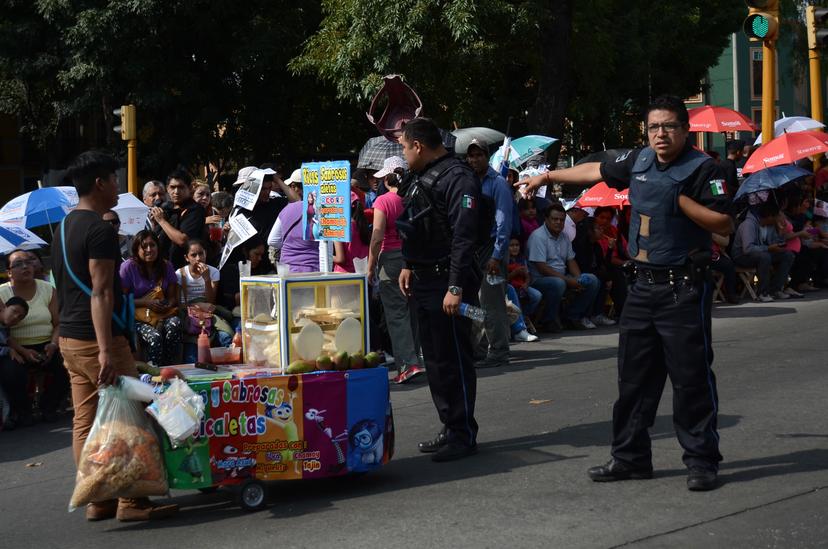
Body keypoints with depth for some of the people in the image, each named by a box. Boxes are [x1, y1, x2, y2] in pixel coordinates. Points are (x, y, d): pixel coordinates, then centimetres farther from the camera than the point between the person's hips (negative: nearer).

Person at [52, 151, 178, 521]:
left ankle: (96, 500, 14)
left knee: (85, 421, 9)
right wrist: (105, 349, -24)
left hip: (68, 338, 9)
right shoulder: (100, 229, -14)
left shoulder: (64, 228, 15)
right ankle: (131, 501, -1)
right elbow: (100, 291, -21)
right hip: (96, 338, -9)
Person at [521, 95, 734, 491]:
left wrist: (681, 199, -19)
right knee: (634, 374, 11)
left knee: (691, 376, -4)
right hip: (644, 284, 7)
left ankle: (702, 461, 6)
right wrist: (547, 176, 34)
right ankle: (630, 457, 21)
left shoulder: (702, 168, -10)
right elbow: (597, 172, 26)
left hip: (684, 289, -7)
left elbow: (724, 224, -16)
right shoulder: (640, 160, 9)